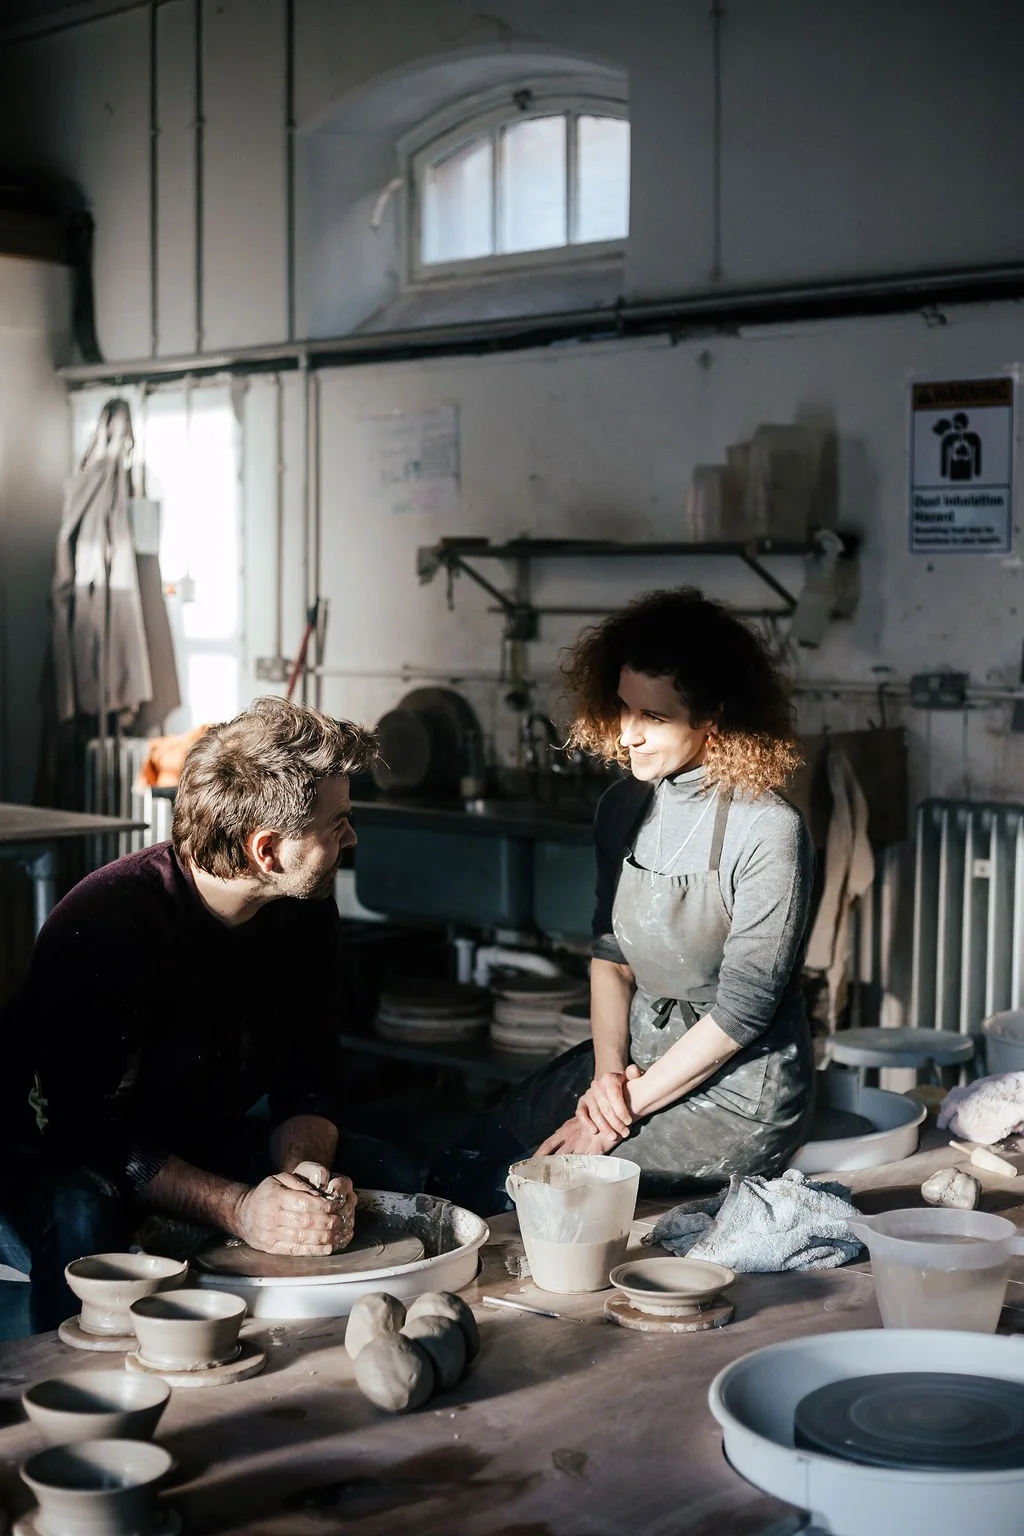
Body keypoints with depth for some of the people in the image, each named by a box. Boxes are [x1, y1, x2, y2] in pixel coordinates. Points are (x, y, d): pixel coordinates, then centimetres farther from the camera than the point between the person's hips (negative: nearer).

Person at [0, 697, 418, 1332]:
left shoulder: (306, 912, -6)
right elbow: (89, 1130, -30)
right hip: (64, 1162, -6)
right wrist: (237, 1208, -41)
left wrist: (301, 1169, -26)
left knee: (387, 1176, -11)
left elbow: (308, 1086, -3)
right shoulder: (105, 920, -28)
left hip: (205, 1148, 6)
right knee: (81, 1215, -39)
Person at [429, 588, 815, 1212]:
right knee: (459, 1169, -7)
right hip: (637, 1055, 6)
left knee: (506, 1194, -16)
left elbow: (743, 1009, -18)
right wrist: (607, 1070, -7)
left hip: (736, 1093, -6)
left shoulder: (769, 831, -19)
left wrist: (628, 1107, -16)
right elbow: (610, 951, 9)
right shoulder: (624, 807, 3)